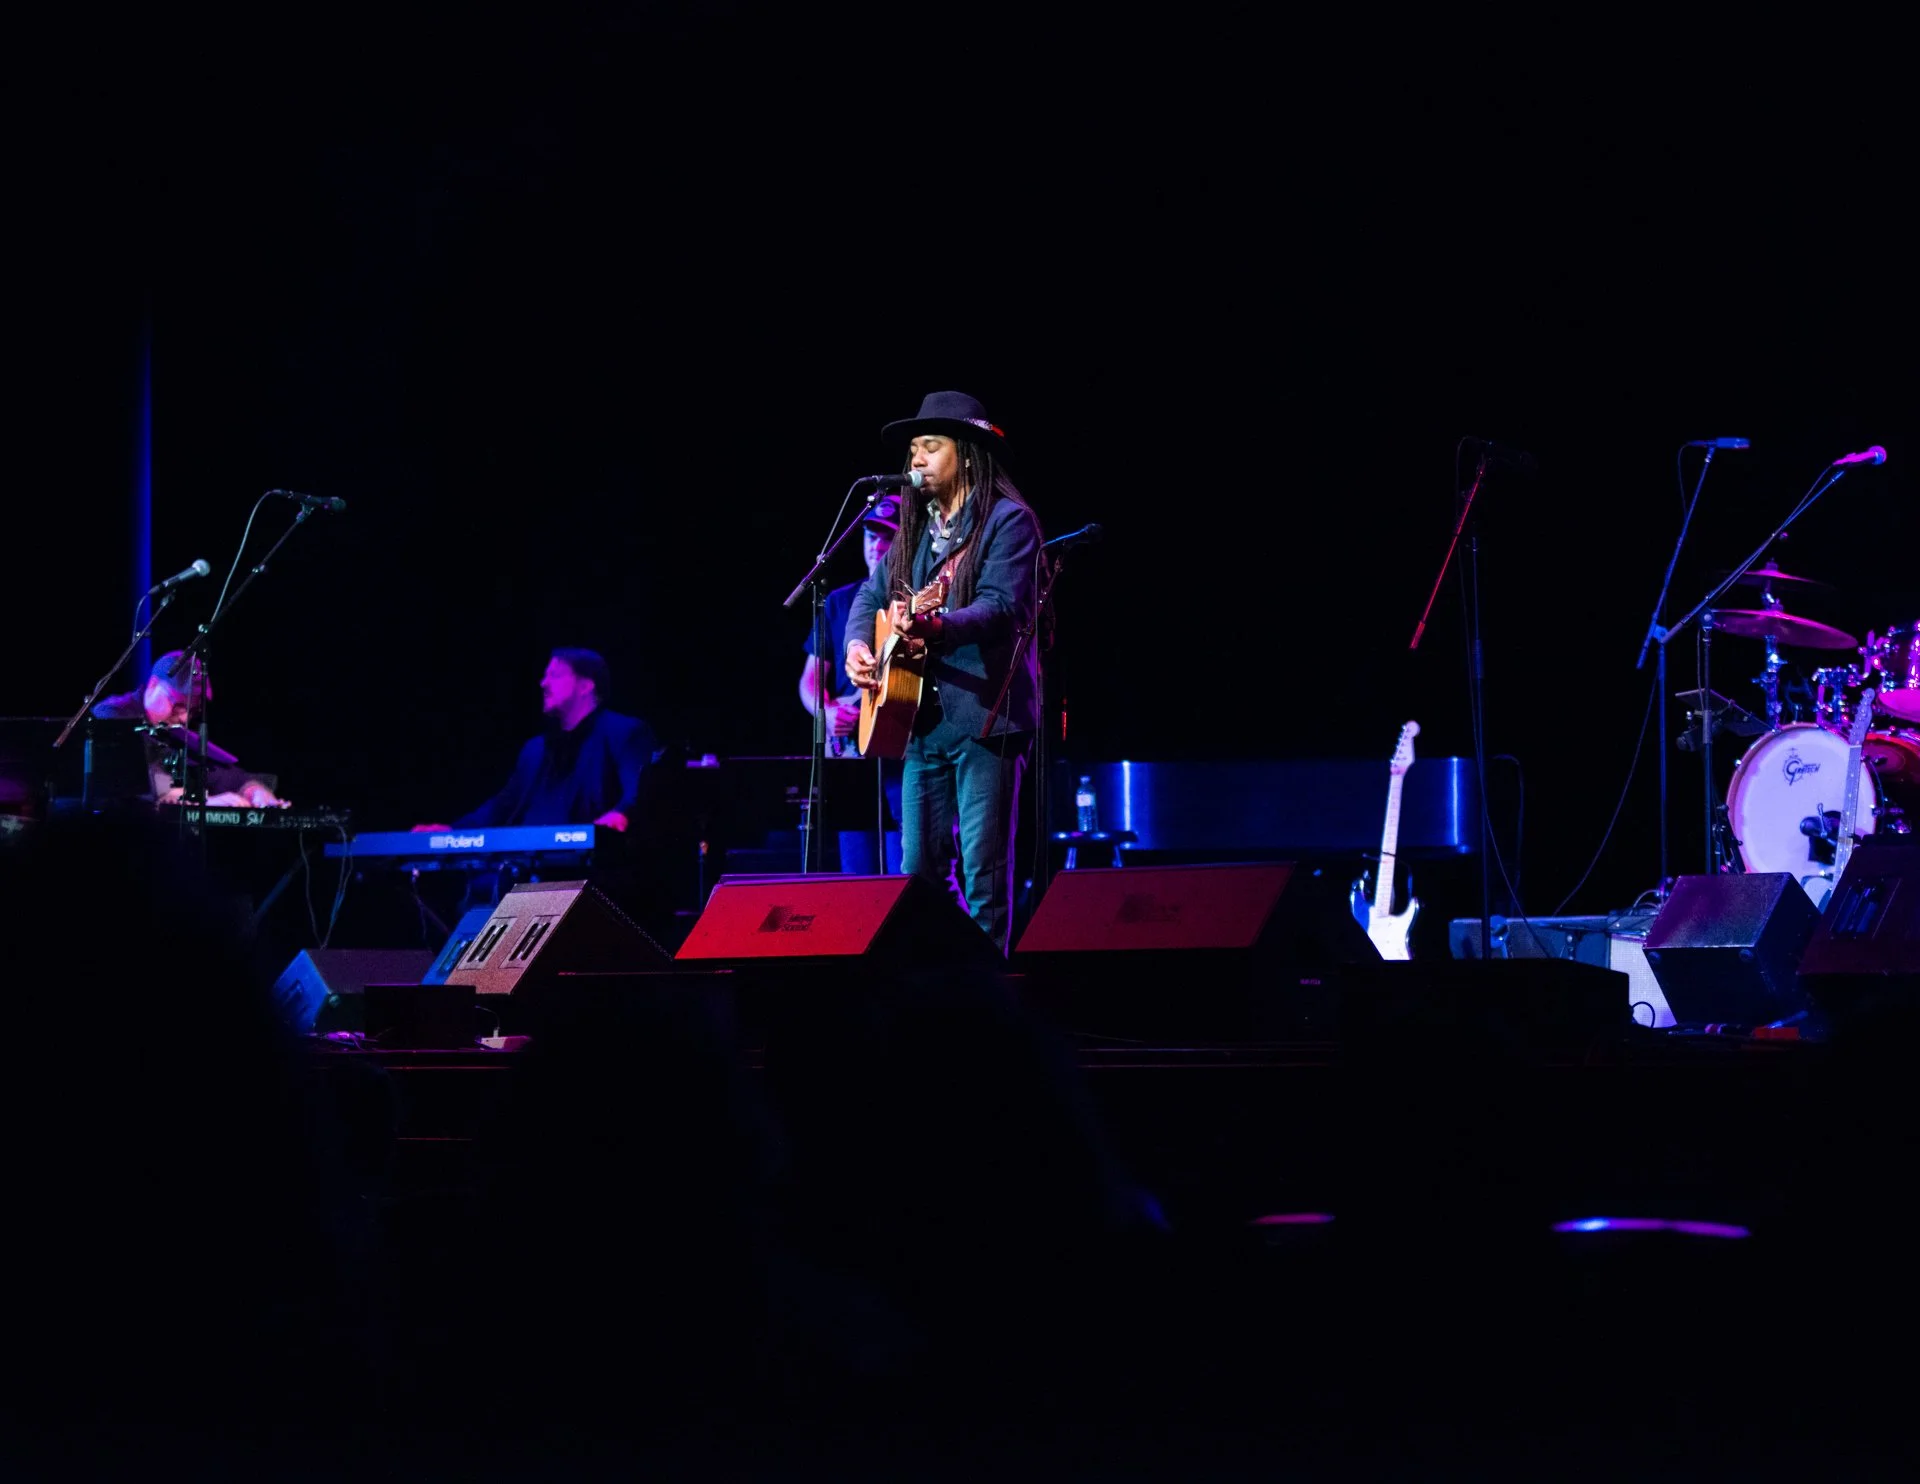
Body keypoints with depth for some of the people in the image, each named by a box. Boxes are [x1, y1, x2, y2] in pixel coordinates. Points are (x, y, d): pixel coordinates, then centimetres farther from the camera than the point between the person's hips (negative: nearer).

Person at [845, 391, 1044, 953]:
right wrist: (858, 643, 0)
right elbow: (873, 595, 21)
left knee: (984, 869, -7)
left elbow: (1004, 607, -18)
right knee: (918, 867, 8)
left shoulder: (1008, 521, -6)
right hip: (922, 718, 7)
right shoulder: (916, 527, 18)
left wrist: (932, 627, -34)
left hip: (984, 718, -7)